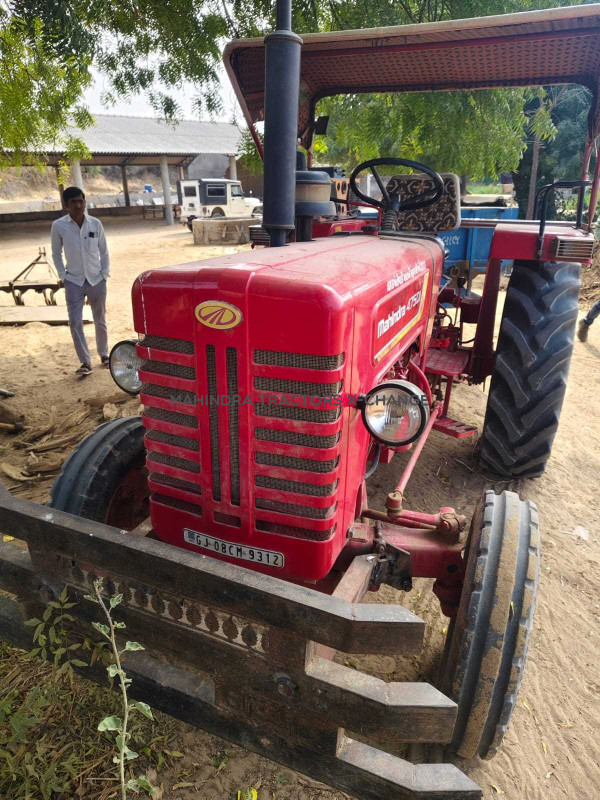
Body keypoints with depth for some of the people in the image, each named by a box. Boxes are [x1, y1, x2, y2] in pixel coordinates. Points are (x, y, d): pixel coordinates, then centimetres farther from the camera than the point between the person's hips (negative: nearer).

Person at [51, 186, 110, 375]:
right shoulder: (58, 226, -6)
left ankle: (104, 355, 28)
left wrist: (105, 274, -1)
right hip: (74, 281, -1)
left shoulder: (95, 223, -3)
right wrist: (63, 277, -2)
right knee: (75, 322, -7)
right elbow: (56, 254, 4)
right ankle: (85, 362, 2)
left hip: (96, 280, 1)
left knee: (100, 320, 11)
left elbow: (104, 252, 5)